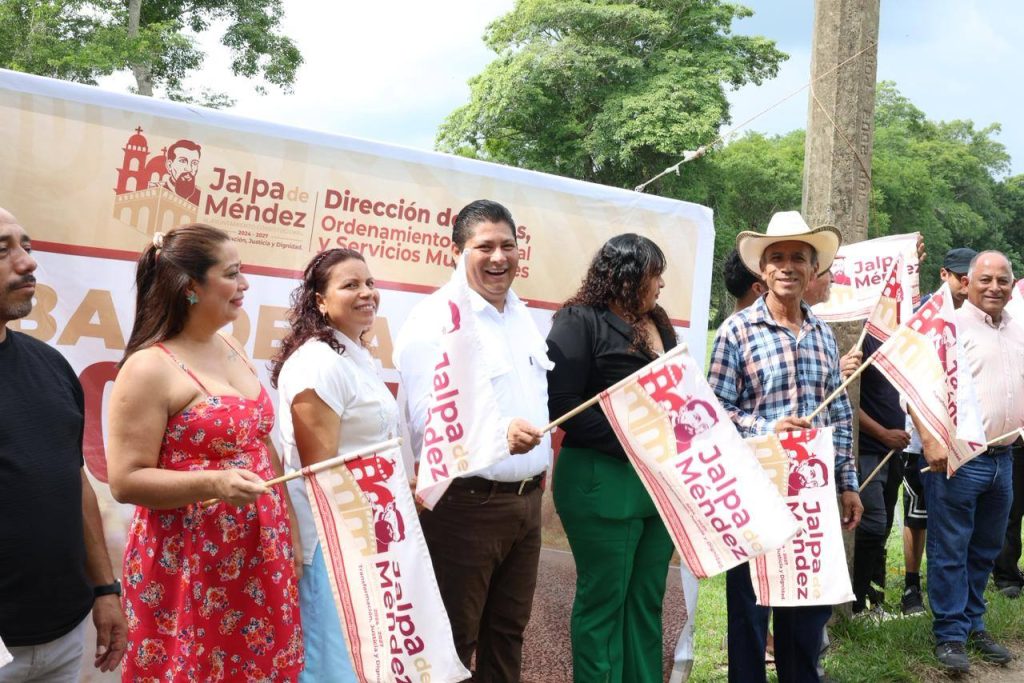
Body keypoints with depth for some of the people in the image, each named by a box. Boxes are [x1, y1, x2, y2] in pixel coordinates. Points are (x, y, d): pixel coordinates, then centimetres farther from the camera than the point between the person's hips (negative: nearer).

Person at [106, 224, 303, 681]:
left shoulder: (233, 351, 10)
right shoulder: (150, 368, -14)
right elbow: (125, 481, -16)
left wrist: (287, 522, 15)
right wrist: (213, 483, -28)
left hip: (258, 554, 7)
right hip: (191, 563, -7)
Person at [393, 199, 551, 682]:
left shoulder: (522, 315, 13)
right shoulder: (434, 320, -13)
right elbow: (429, 420, -23)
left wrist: (540, 461, 16)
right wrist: (500, 434, -36)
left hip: (525, 498, 8)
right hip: (465, 502, -7)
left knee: (508, 630, 17)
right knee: (453, 641, 3)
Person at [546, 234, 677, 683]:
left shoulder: (658, 324, 16)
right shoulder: (579, 321, -8)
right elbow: (563, 404, -16)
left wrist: (685, 430, 3)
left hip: (661, 479, 7)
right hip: (603, 481, -7)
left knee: (647, 601, 13)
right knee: (604, 602, 3)